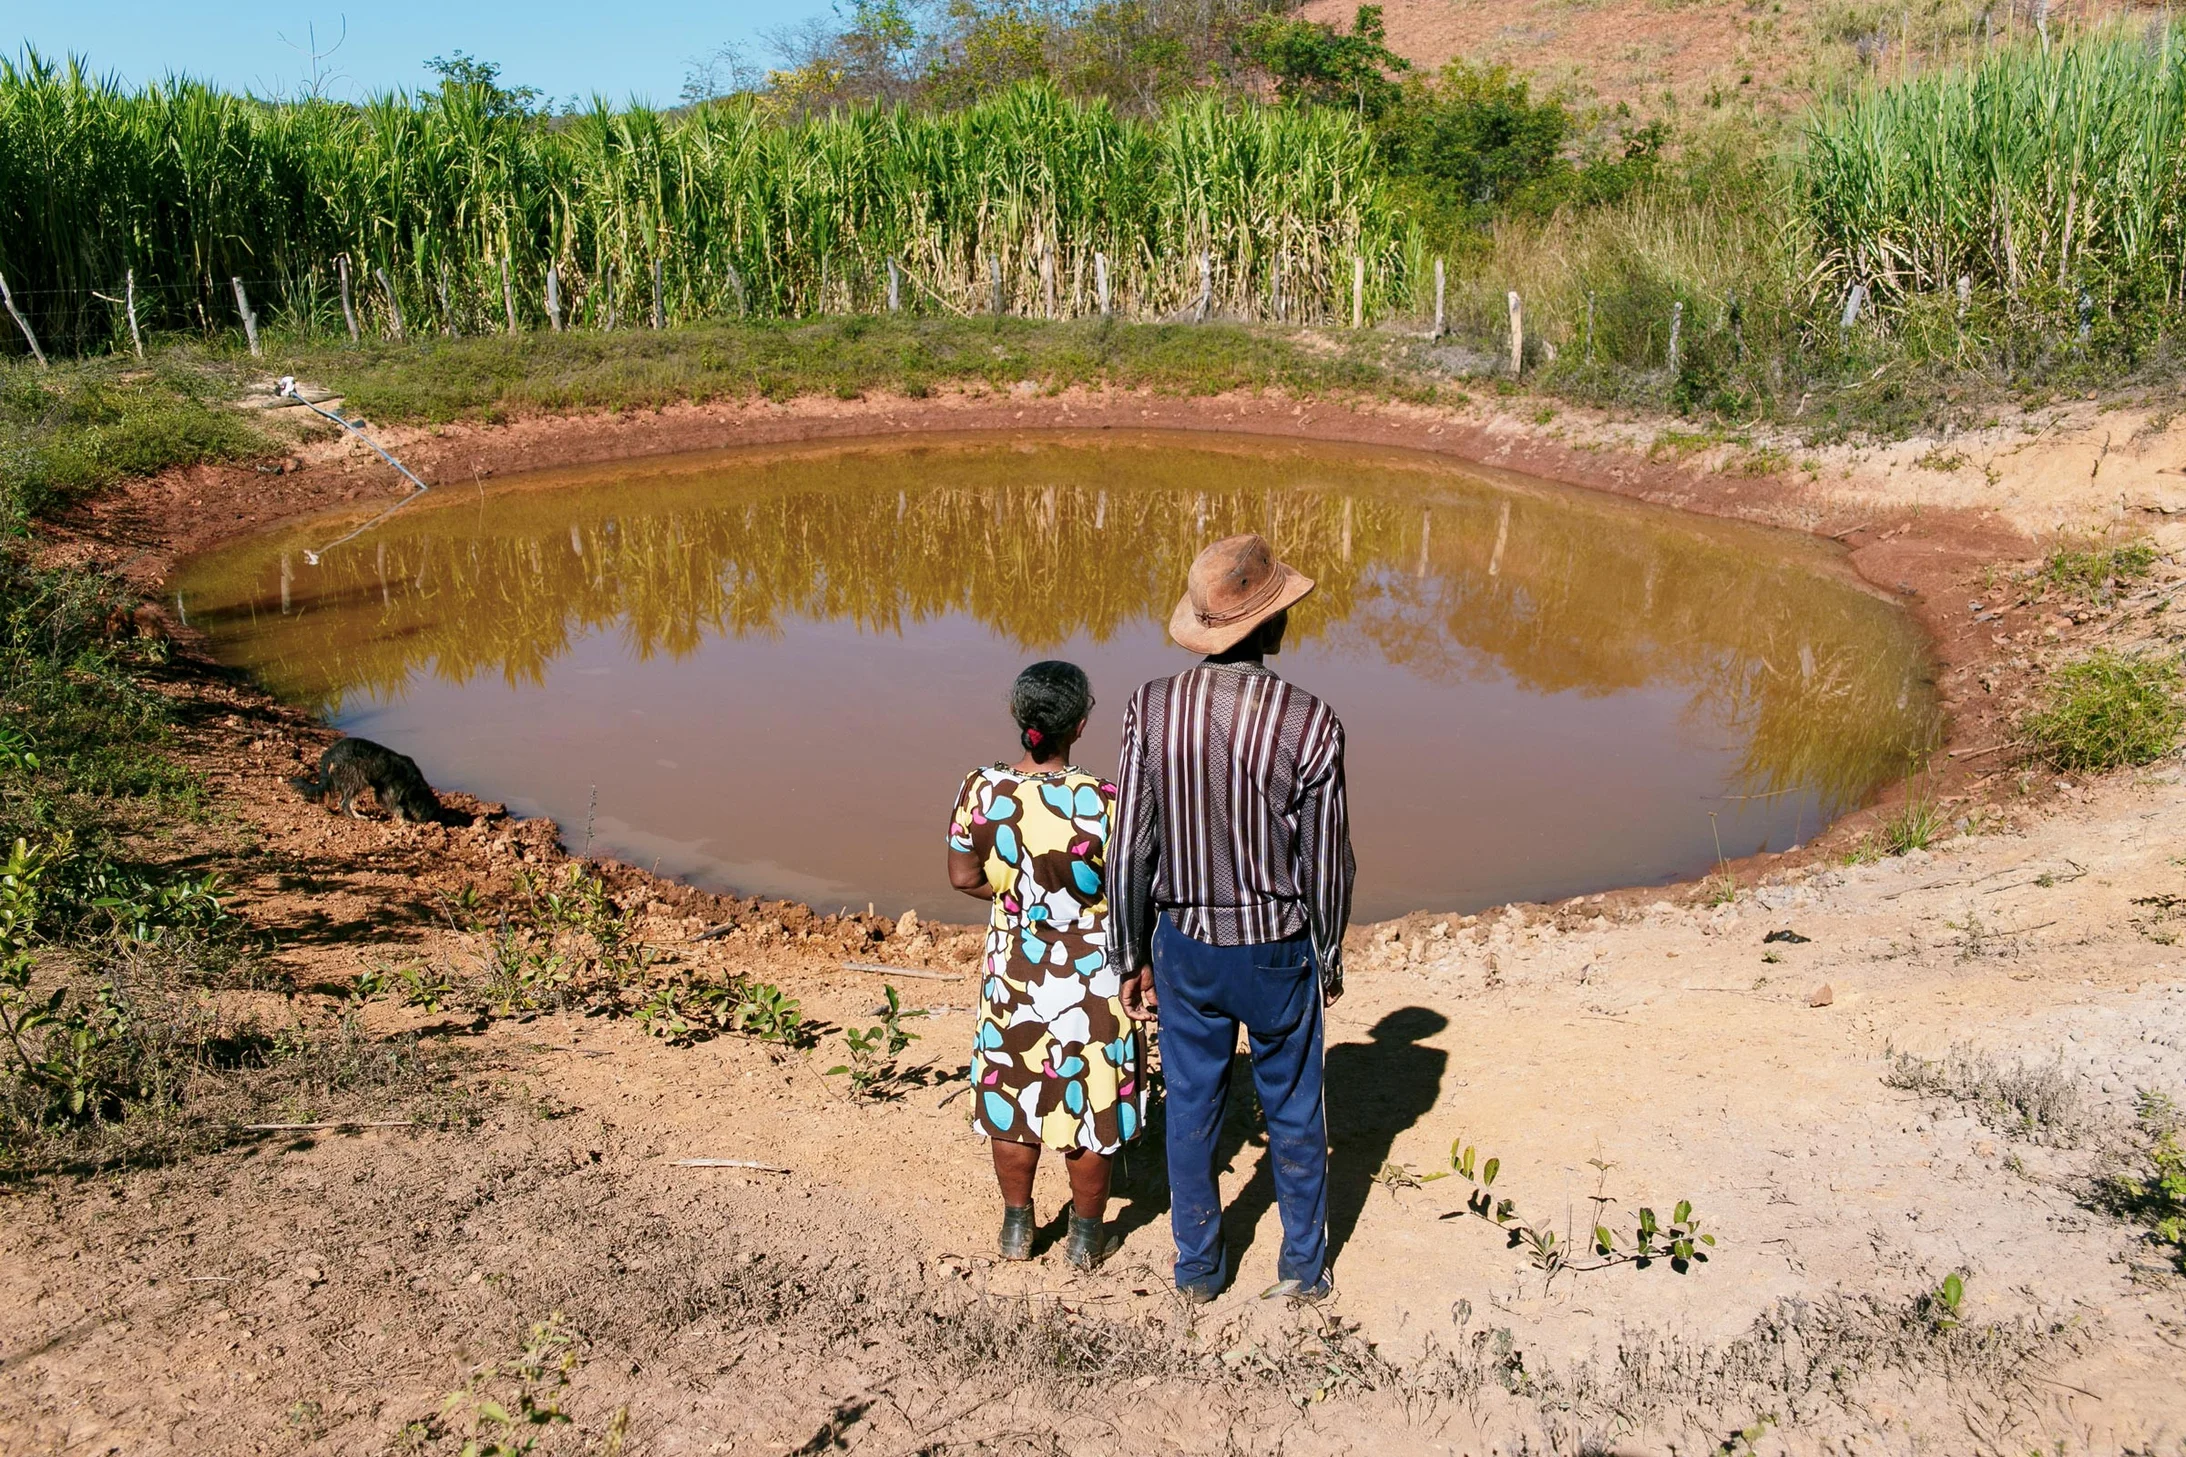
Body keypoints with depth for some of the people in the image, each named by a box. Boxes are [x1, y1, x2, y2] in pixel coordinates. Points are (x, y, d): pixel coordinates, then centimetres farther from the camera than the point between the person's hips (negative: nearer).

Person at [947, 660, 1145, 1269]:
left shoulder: (981, 789, -14)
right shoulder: (1102, 800, -24)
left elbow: (964, 876, -2)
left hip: (1013, 971, 3)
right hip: (1091, 978, -2)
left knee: (1011, 1099, 20)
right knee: (1089, 1104, 16)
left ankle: (1016, 1226, 36)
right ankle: (1087, 1234, 32)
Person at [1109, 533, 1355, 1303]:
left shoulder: (1153, 708, -14)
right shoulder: (1309, 722, -19)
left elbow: (1130, 850, -8)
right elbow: (1327, 863, -10)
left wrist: (1130, 957, 5)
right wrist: (1330, 961, 7)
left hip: (1185, 945, 2)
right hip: (1277, 950, -1)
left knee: (1192, 1109, 18)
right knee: (1293, 1112, 18)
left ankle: (1199, 1266, 33)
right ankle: (1303, 1265, 35)